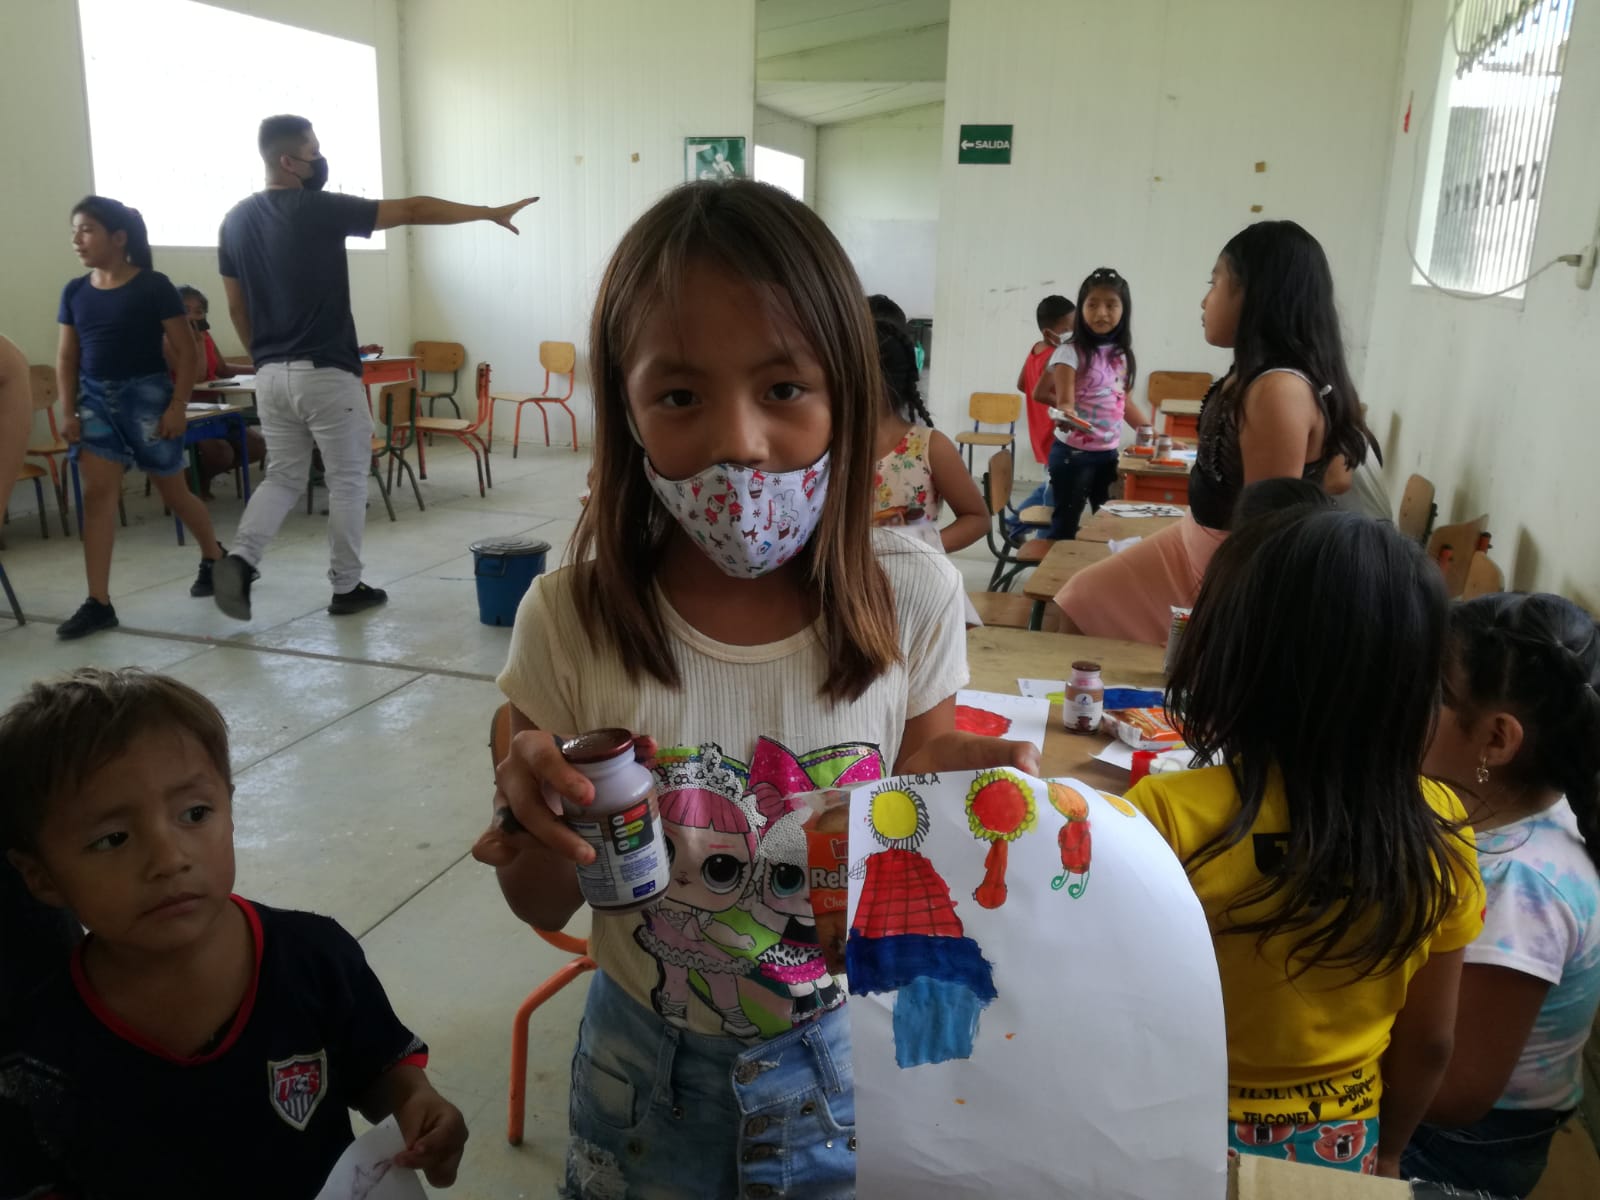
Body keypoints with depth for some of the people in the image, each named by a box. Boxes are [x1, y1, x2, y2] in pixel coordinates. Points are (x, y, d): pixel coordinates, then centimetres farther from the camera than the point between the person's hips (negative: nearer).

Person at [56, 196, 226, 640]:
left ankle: (214, 556, 37)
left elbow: (185, 350, -7)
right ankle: (98, 603, -4)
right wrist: (68, 410, 1)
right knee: (97, 493, -5)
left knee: (173, 492, 9)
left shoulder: (154, 286, -8)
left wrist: (178, 404, -15)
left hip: (147, 394, -4)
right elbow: (67, 357, 11)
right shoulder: (75, 292, 6)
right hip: (95, 398, 4)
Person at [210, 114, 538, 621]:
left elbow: (237, 308, 12)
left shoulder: (235, 220, 8)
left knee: (283, 476, 15)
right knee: (348, 479, 7)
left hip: (271, 374, 6)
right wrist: (493, 213, -3)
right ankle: (347, 588, 13)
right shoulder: (320, 209, -11)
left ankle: (241, 557, -6)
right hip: (326, 373, -6)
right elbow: (414, 210, -8)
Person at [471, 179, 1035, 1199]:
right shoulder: (569, 621, -20)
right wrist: (532, 829, -29)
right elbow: (549, 908, -8)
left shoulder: (911, 600, -19)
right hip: (646, 1065, 1)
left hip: (851, 1053, 0)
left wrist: (963, 780, -23)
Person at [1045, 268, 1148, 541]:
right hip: (1073, 454, -6)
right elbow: (1065, 402, -16)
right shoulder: (1070, 352, -11)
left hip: (1109, 453, 6)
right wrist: (1065, 414, -40)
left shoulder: (1122, 355, 8)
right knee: (1065, 527, 0)